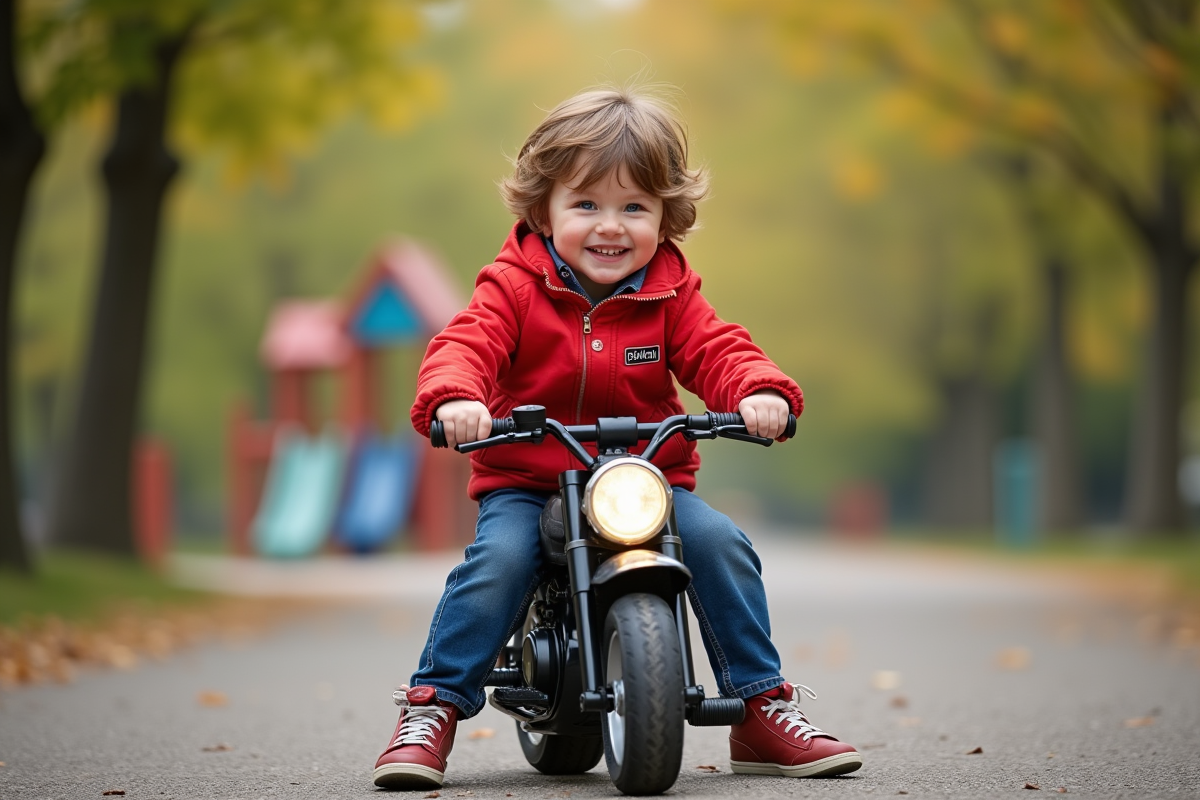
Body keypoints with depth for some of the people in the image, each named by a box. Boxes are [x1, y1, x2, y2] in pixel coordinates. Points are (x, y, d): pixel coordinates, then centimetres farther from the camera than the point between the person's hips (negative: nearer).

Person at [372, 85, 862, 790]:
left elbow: (718, 351, -6)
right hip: (526, 480, -2)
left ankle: (765, 709, -5)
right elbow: (466, 344, -18)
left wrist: (762, 392, -31)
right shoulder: (516, 285, -6)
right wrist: (454, 397, -42)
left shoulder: (670, 293, 2)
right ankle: (433, 711, -13)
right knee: (496, 561, -28)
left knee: (720, 542, -19)